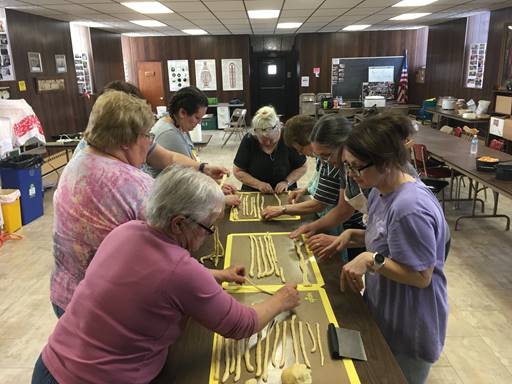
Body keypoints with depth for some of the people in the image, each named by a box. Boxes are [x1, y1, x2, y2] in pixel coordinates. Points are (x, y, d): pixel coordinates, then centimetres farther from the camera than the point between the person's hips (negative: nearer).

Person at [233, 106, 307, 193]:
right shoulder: (248, 141, -9)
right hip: (253, 194, 1)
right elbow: (237, 171, -3)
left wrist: (287, 182, -15)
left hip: (284, 194, 0)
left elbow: (302, 167, 0)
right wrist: (258, 184, -16)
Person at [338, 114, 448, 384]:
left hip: (409, 330, -8)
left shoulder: (411, 209, -32)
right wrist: (352, 235, -5)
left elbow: (422, 277, -24)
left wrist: (372, 260, -32)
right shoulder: (381, 191, -4)